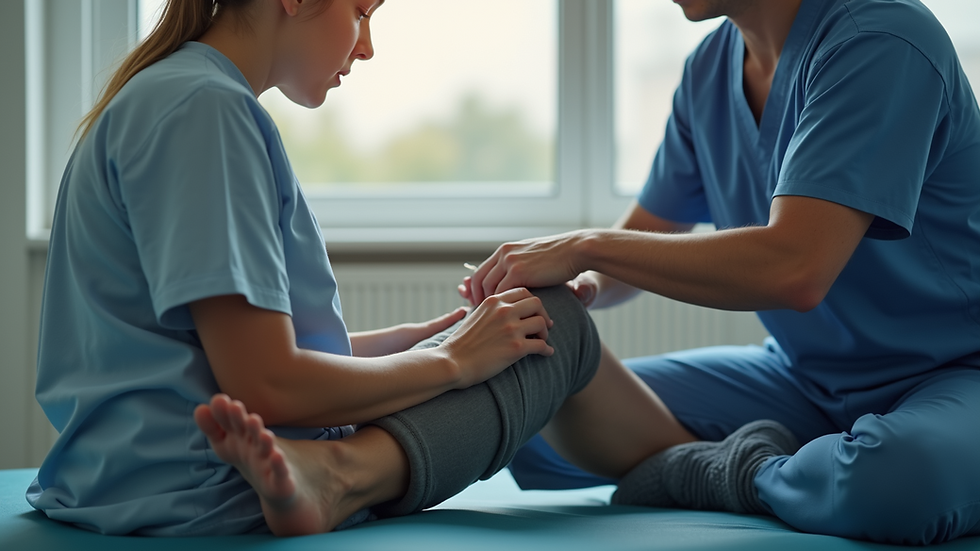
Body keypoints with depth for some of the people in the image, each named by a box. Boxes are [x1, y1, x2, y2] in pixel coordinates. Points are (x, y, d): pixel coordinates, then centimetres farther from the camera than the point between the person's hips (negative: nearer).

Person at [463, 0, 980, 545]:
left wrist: (588, 247, -25)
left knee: (899, 475, -43)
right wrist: (581, 285, -11)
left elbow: (793, 269, -33)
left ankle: (743, 474, -13)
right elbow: (642, 238, 13)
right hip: (803, 374, 7)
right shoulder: (710, 68, 5)